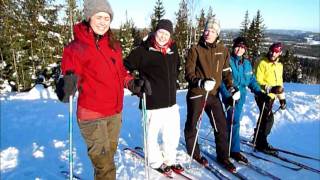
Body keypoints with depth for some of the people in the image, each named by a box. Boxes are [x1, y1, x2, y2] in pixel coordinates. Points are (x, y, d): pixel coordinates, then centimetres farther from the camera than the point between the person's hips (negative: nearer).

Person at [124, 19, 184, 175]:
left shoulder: (173, 51, 9)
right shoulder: (143, 50, -10)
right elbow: (125, 68, -8)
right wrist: (136, 86, -12)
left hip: (171, 102, 6)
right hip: (153, 103, -6)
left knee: (173, 134, 16)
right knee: (152, 134, 7)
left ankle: (169, 160, 37)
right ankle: (157, 162, 30)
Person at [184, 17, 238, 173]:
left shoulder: (223, 50, 5)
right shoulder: (195, 49, -7)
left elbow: (226, 71, 12)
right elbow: (188, 73, -9)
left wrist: (231, 88, -2)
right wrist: (201, 83, -25)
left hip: (213, 94, 4)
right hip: (196, 94, -3)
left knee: (221, 126, 6)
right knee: (192, 125, 9)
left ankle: (223, 157, 25)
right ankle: (194, 154, 31)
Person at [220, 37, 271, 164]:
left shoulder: (247, 63, 9)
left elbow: (252, 81, 13)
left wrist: (260, 93, 1)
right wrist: (227, 96, -23)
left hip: (241, 96, 6)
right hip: (230, 96, -6)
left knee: (232, 120, 15)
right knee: (234, 121, -8)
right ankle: (234, 150, 2)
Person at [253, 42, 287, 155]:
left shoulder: (279, 65, 14)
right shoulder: (262, 63, -9)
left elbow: (280, 83, 21)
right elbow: (258, 81, -14)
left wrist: (282, 98, 18)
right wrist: (270, 89, -26)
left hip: (271, 96, 8)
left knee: (265, 118, 14)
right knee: (268, 118, -13)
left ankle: (258, 139, 28)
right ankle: (261, 144, -3)